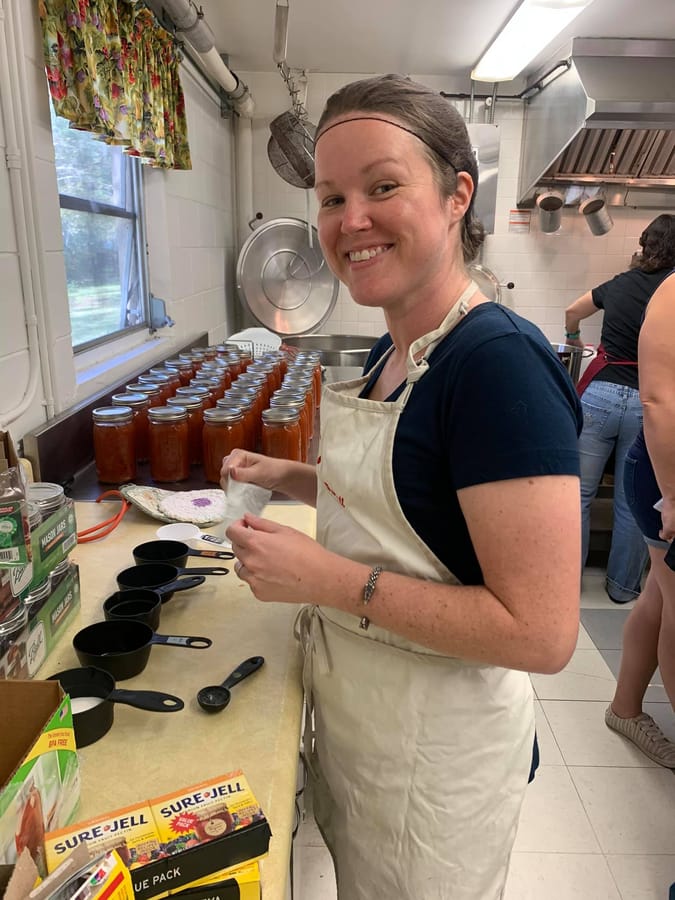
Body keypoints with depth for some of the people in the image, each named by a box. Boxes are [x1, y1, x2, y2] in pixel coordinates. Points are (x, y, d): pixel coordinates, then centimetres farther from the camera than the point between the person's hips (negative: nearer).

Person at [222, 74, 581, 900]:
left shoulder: (500, 361, -27)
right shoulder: (393, 349, 0)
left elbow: (541, 633, -28)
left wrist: (326, 578, -28)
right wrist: (287, 477, 1)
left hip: (435, 746, -8)